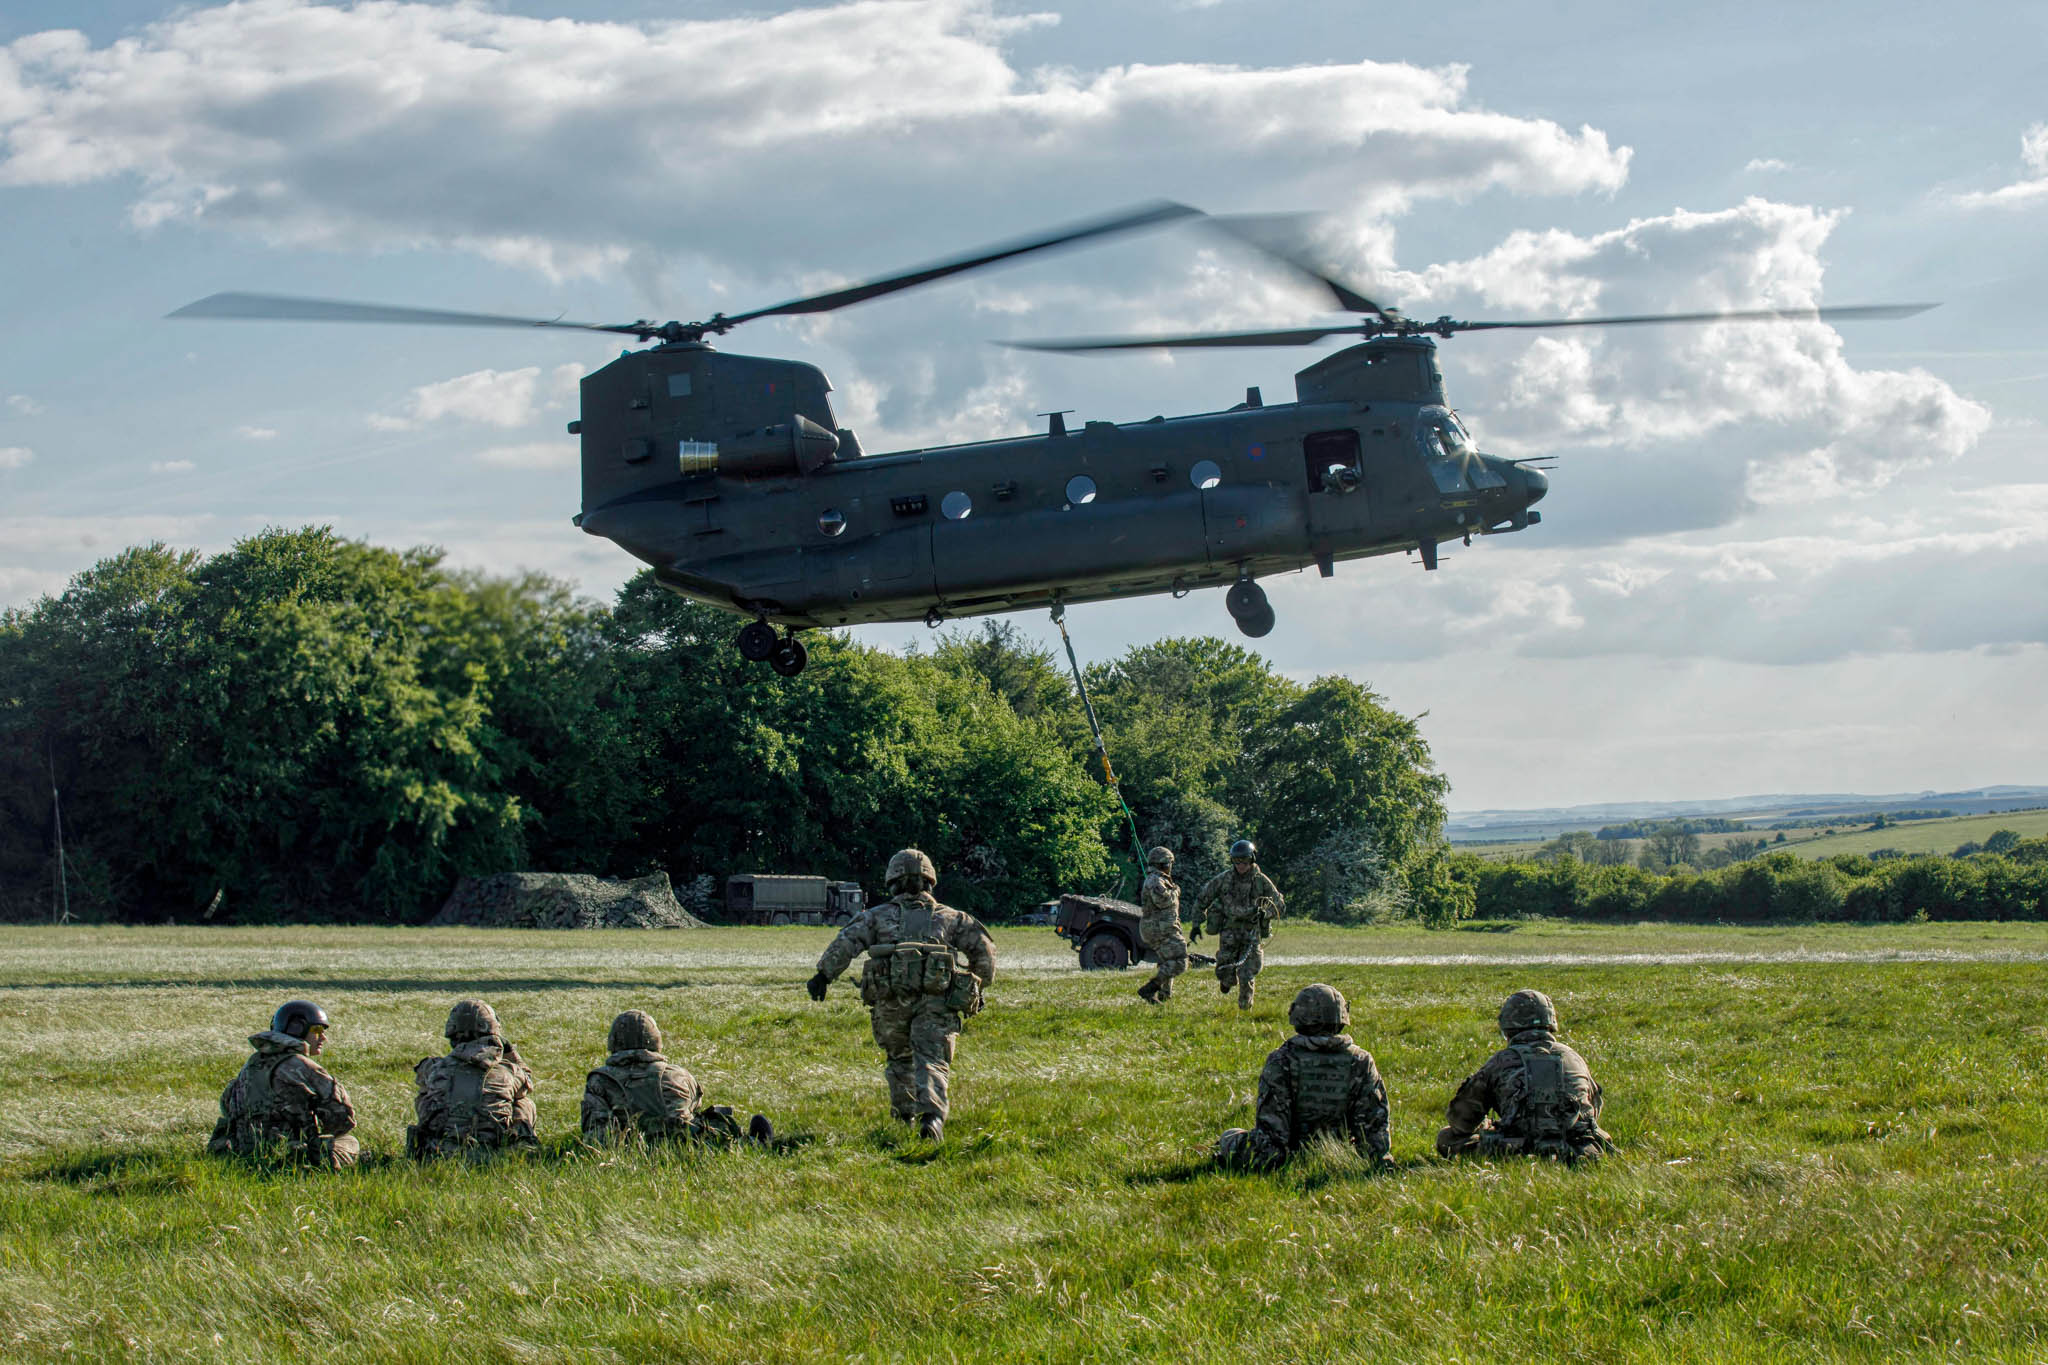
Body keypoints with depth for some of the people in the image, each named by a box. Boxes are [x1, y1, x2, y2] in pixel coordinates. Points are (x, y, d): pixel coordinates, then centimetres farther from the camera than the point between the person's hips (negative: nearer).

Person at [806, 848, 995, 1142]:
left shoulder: (879, 915, 19)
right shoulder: (949, 917, 22)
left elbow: (847, 942, 4)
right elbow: (983, 948, 16)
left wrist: (823, 975, 2)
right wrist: (978, 989, 25)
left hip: (892, 1000, 0)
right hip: (936, 1002, 0)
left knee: (900, 1057, 22)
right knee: (931, 1061, -8)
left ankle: (904, 1113, 26)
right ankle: (932, 1115, -30)